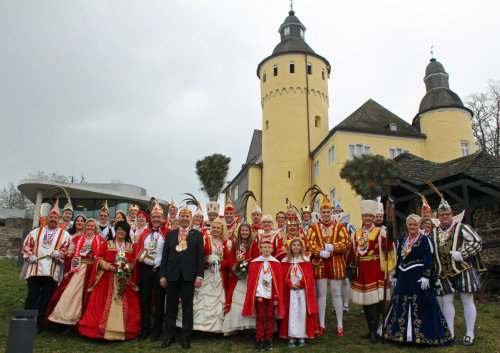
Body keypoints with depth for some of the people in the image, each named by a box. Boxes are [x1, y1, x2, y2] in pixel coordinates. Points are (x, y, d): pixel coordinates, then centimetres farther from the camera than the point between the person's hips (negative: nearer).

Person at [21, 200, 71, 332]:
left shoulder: (64, 234, 8)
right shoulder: (36, 232, 15)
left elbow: (67, 251, 4)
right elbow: (26, 246, 14)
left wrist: (58, 254, -15)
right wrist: (30, 256, -3)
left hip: (51, 272, -1)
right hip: (34, 270, 1)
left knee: (45, 299, 5)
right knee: (31, 296, 3)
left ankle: (39, 324, 15)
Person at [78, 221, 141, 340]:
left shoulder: (131, 247, 13)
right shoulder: (106, 244, 9)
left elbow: (134, 262, 11)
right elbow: (98, 259, 2)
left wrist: (128, 266, -9)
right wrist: (109, 267, -13)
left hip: (126, 280, 1)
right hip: (107, 279, -1)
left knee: (125, 306, -1)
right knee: (105, 304, -6)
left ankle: (123, 331, 9)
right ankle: (102, 329, 5)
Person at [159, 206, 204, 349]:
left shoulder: (197, 234, 3)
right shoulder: (170, 234, 10)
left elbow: (200, 256, 0)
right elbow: (165, 255, 8)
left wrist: (199, 276, -6)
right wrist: (162, 275, 2)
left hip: (189, 276, -2)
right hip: (172, 275, 2)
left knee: (187, 307, 7)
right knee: (171, 307, 10)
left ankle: (185, 337, 20)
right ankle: (170, 336, 25)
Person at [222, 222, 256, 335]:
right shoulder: (235, 243, 13)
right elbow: (230, 258, 9)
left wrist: (246, 266, -18)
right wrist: (234, 268, -7)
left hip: (249, 274, -4)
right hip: (236, 275, 4)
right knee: (234, 299, 4)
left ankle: (248, 324, 0)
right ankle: (233, 326, 11)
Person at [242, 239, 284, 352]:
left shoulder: (276, 264, 3)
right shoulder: (254, 263, 2)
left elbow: (280, 281, 3)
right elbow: (250, 281, 3)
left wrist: (277, 297, -1)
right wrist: (251, 295, -2)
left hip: (271, 295, 1)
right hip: (259, 294, 0)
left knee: (270, 317, 7)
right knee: (260, 317, 5)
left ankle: (268, 339, 20)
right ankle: (260, 339, 15)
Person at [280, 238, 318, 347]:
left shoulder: (306, 260, 7)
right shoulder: (285, 261, 7)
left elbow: (309, 276, 0)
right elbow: (283, 276, 2)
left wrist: (300, 283, -12)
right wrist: (290, 284, -13)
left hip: (303, 290, 0)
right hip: (290, 290, 0)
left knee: (303, 312, 0)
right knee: (291, 312, -1)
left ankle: (302, 336, 10)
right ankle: (291, 337, 6)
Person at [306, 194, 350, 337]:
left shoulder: (340, 227, 7)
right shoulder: (313, 228, 8)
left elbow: (347, 243, -3)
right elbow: (309, 243, -2)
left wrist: (332, 247, -16)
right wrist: (320, 252, -17)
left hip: (336, 264, 0)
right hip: (319, 264, 1)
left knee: (336, 293, 5)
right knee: (321, 293, 5)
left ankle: (340, 326, 16)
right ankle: (321, 325, 16)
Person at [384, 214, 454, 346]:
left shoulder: (424, 240, -3)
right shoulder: (403, 240, 15)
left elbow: (428, 260, -12)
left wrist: (425, 277, -20)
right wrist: (396, 276, 18)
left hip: (418, 278, -6)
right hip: (404, 278, 6)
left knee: (418, 306, -3)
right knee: (400, 305, 9)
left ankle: (418, 334, 6)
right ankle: (403, 333, 21)